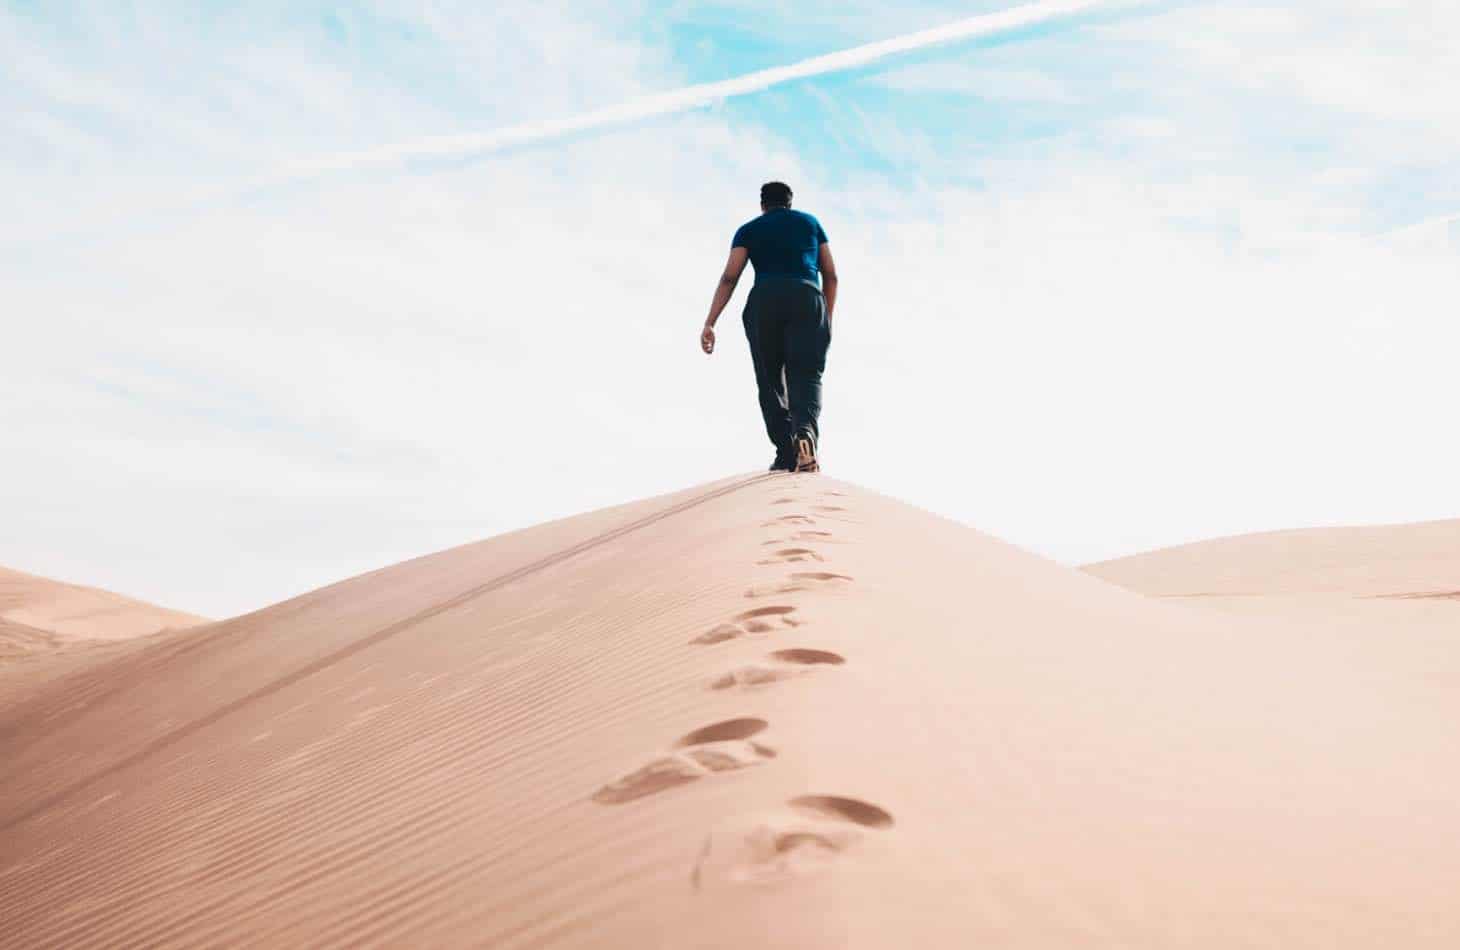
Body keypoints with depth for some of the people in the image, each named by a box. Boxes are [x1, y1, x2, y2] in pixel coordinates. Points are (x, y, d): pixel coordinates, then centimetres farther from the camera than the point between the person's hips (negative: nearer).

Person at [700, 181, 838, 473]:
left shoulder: (749, 229, 20)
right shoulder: (810, 222, 25)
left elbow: (730, 276, 6)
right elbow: (830, 275, 18)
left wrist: (710, 323, 0)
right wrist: (828, 318, 26)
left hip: (765, 299, 0)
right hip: (808, 297, 0)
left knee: (770, 379, 7)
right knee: (806, 375, -5)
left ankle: (786, 451, -6)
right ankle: (805, 430, -35)